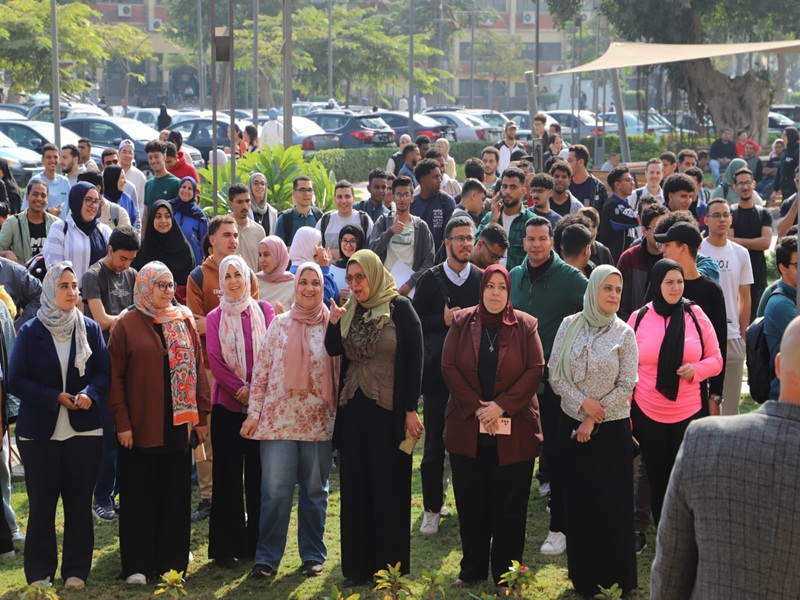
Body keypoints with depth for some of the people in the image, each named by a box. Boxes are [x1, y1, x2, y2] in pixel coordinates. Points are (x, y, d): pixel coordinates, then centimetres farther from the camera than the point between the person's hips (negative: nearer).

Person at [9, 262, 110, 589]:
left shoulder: (90, 329, 3)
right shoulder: (31, 332, -2)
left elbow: (104, 372, 2)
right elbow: (15, 380, -6)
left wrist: (90, 395, -19)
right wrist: (55, 398, -16)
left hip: (83, 431, 1)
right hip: (39, 433, -1)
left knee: (79, 503, 5)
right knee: (41, 504, 4)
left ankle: (76, 571, 15)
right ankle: (39, 573, 14)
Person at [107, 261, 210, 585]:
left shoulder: (184, 321, 8)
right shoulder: (127, 324, -3)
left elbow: (198, 369, 9)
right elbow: (114, 377, -5)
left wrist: (201, 416, 4)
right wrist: (121, 422, -11)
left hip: (179, 424, 3)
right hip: (141, 427, -3)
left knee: (176, 495, 7)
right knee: (139, 496, 3)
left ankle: (172, 560, 15)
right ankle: (137, 565, 9)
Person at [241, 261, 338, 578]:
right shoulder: (280, 324, 4)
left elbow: (341, 372, 5)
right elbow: (261, 370, 4)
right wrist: (254, 412, -1)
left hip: (319, 423, 0)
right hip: (279, 419, 0)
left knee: (315, 491, 9)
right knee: (274, 491, -1)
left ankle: (313, 555, 19)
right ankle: (267, 557, 8)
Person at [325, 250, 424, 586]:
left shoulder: (399, 308, -7)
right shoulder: (349, 310, 8)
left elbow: (414, 360, -9)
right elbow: (334, 350, 5)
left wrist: (410, 409, -13)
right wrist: (334, 323, -13)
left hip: (389, 410, -5)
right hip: (353, 408, 5)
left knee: (389, 488, 2)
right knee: (354, 488, 6)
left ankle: (390, 566, 10)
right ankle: (358, 565, 14)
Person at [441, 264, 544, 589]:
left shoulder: (525, 325, 0)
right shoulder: (462, 322, 4)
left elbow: (535, 369, -5)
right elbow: (449, 367, -1)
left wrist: (502, 405, -14)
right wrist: (475, 407, -11)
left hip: (513, 430, -1)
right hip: (467, 428, 2)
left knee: (509, 504, 3)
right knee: (470, 502, 7)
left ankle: (505, 573, 12)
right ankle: (472, 569, 19)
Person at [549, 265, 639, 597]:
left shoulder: (624, 334, -5)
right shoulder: (569, 326, 0)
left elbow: (625, 386, -7)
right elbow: (555, 374, 0)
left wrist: (594, 420, -10)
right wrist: (583, 403, -14)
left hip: (612, 427, -2)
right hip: (572, 424, 2)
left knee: (613, 504, 2)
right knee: (577, 501, 7)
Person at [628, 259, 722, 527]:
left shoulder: (695, 315, -2)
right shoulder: (638, 318, -2)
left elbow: (716, 360, 4)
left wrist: (696, 369, -17)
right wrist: (625, 411, 4)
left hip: (689, 413, -1)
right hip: (647, 414, 1)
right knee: (657, 477, 9)